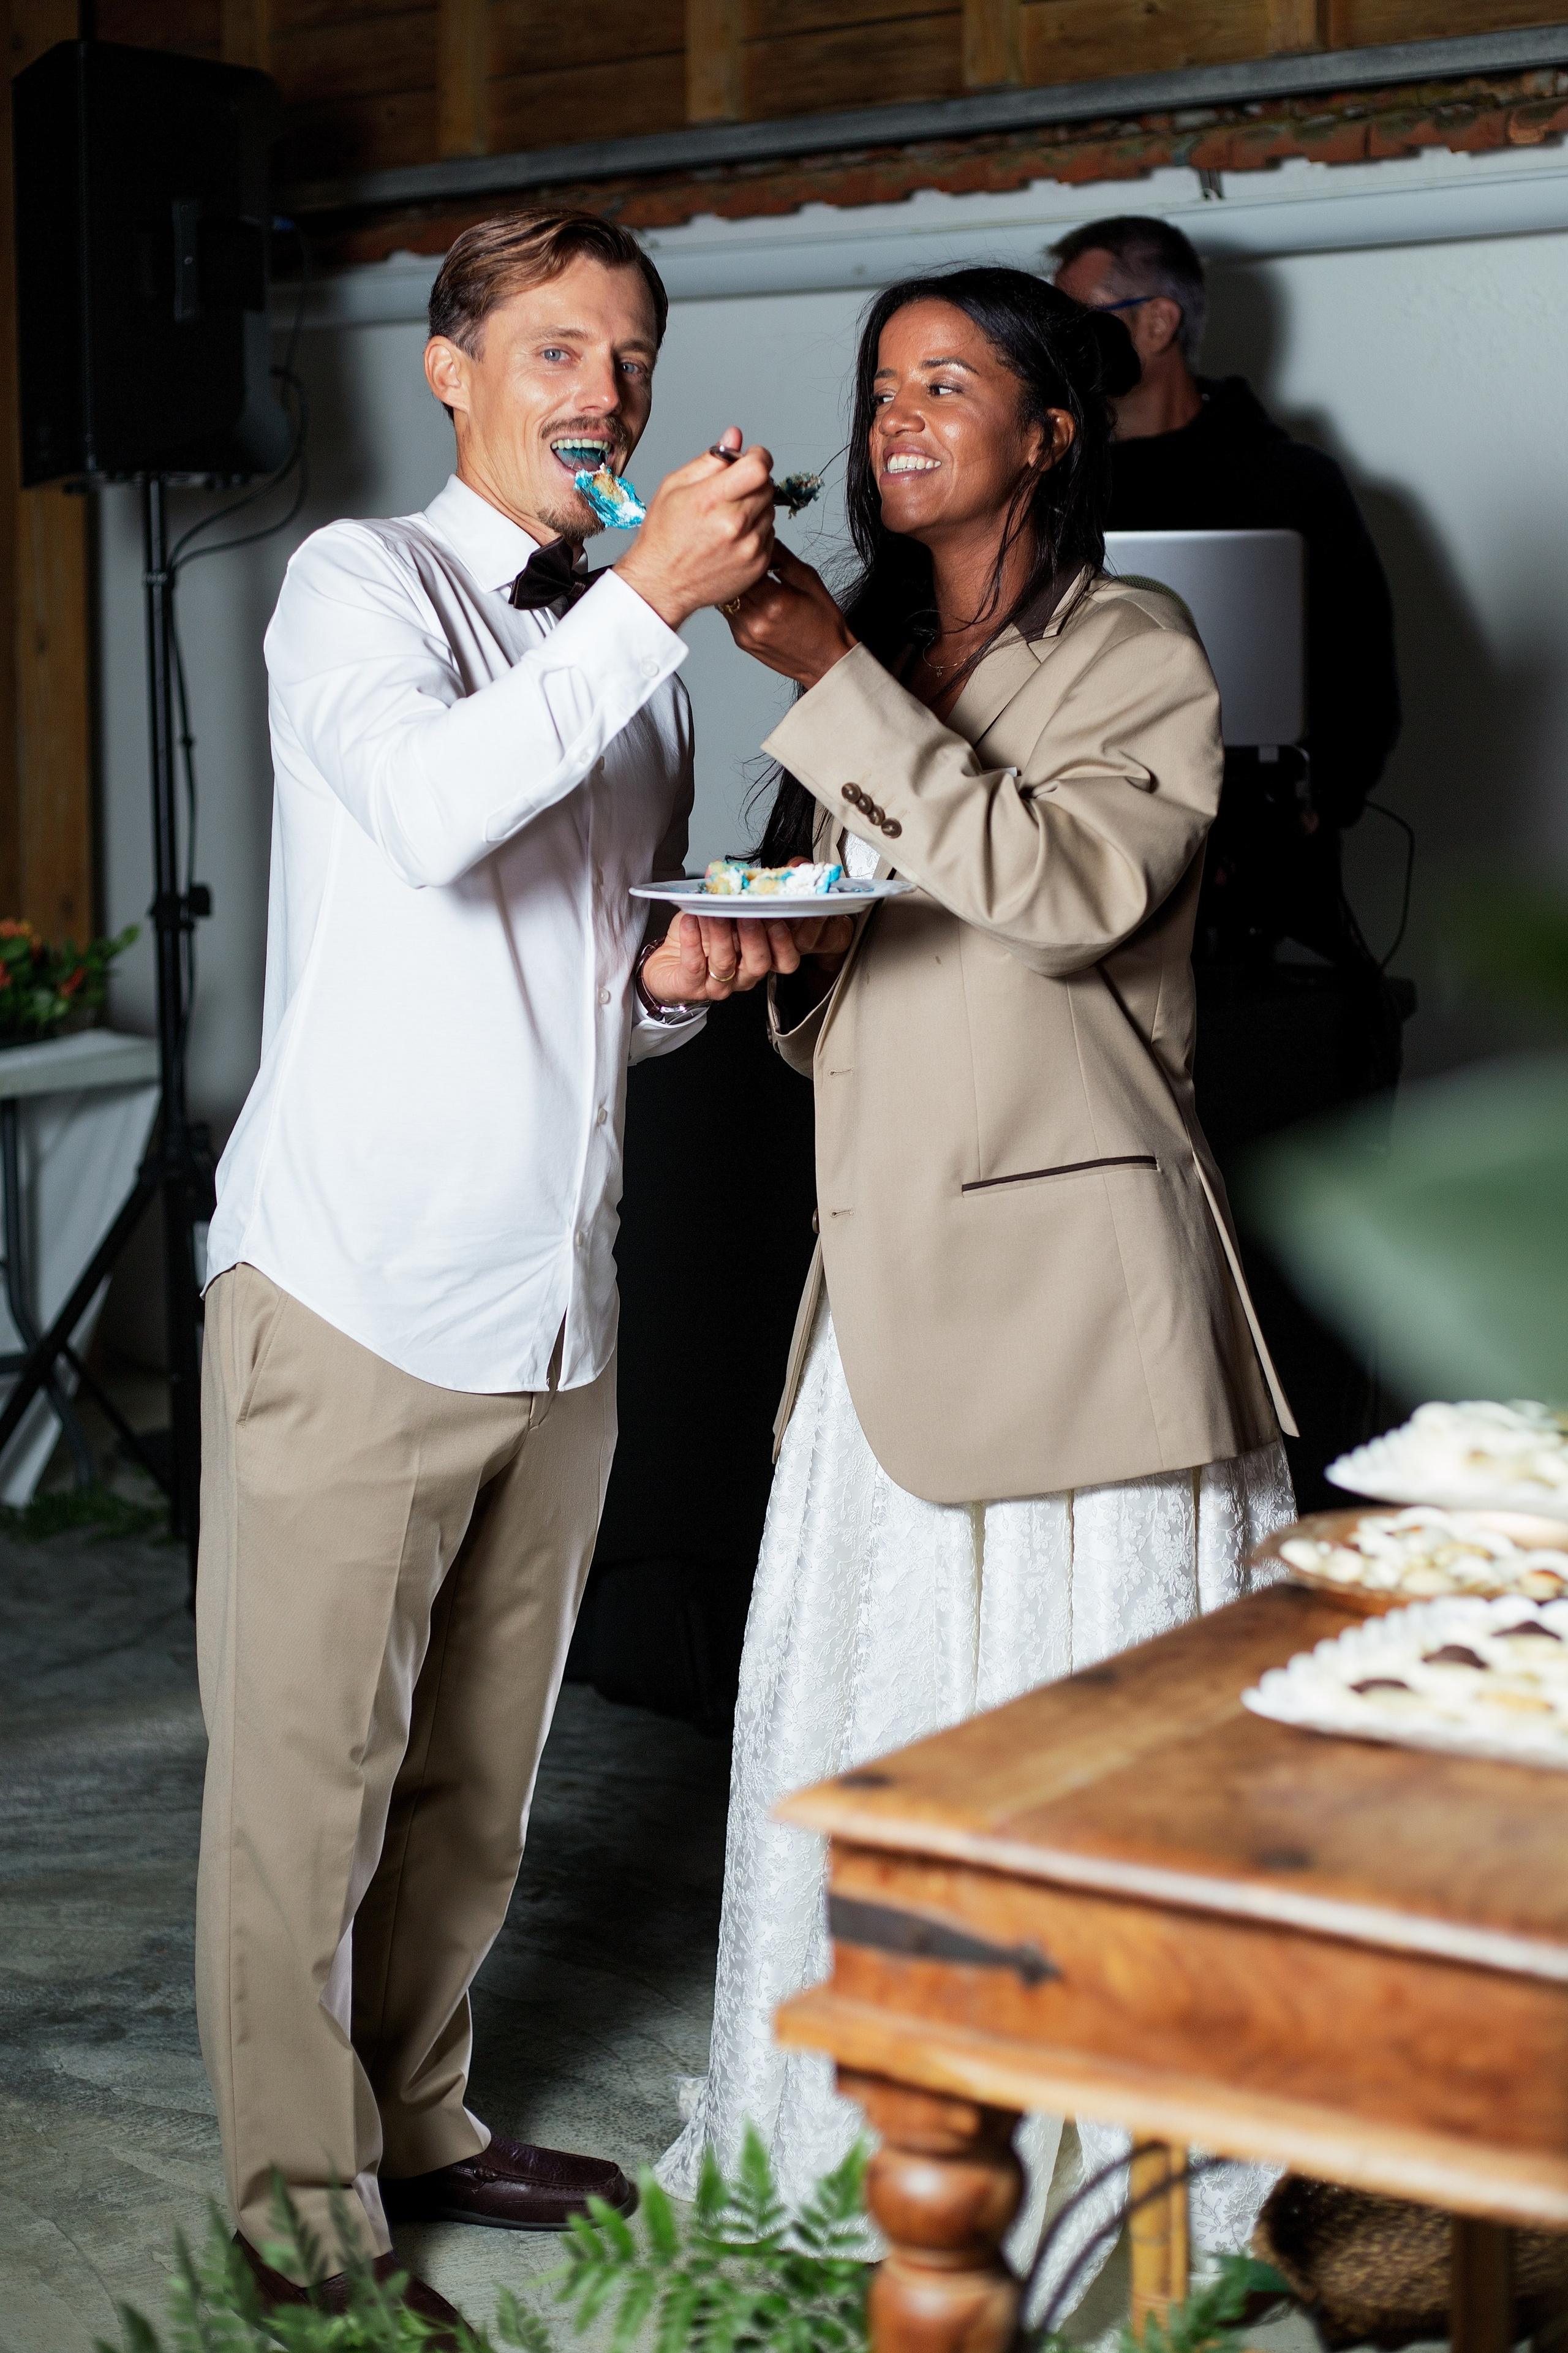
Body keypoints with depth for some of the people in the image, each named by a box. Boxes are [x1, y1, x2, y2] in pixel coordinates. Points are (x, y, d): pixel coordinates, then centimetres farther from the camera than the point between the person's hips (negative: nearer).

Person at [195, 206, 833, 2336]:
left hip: (559, 1309, 7)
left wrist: (679, 979, 2)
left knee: (476, 1774, 16)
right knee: (307, 1778, 1)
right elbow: (428, 812, -26)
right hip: (355, 1297, -6)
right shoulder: (364, 582, -4)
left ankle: (416, 2122, 32)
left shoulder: (633, 655, 16)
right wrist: (650, 598, -27)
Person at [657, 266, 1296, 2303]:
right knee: (863, 1700, 8)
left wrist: (835, 680, -20)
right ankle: (852, 2151, 22)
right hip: (891, 1246, 6)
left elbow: (1072, 883, -21)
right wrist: (780, 953, 0)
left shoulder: (1136, 657, -2)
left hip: (1070, 1249, -6)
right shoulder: (870, 656, 17)